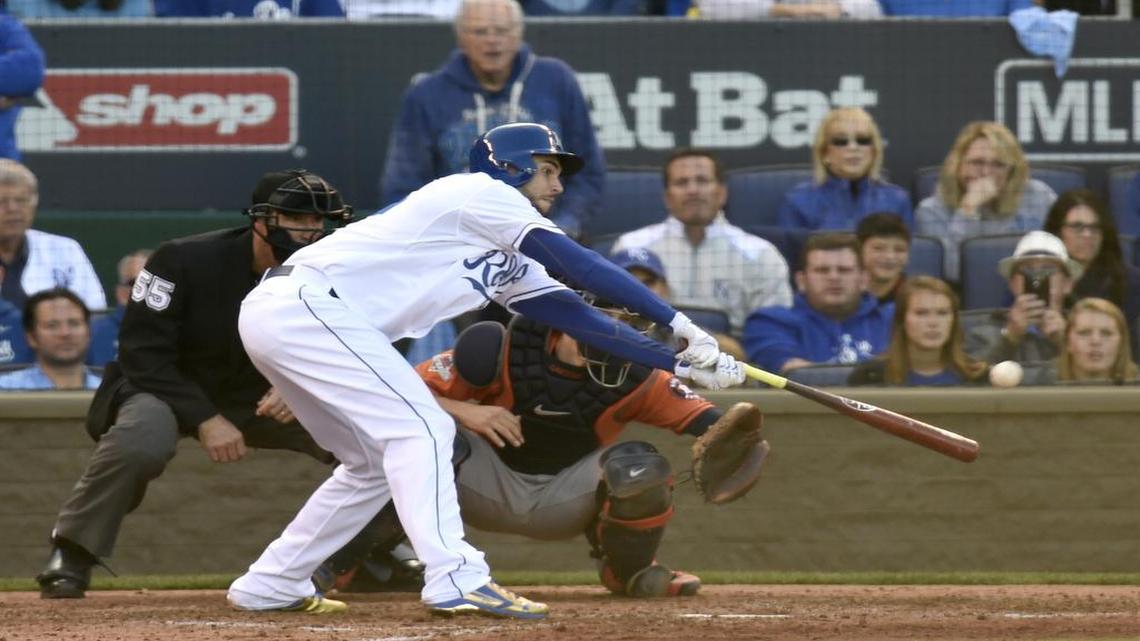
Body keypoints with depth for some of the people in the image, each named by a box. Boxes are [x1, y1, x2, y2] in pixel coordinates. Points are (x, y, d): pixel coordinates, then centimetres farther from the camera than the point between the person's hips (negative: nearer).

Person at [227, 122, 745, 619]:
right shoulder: (482, 193, -2)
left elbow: (581, 318, 19)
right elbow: (580, 267, -10)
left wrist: (682, 364, 13)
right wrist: (679, 324, -10)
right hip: (305, 302, -10)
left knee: (378, 460, 17)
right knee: (420, 427, -15)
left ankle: (270, 585, 23)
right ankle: (455, 580, -25)